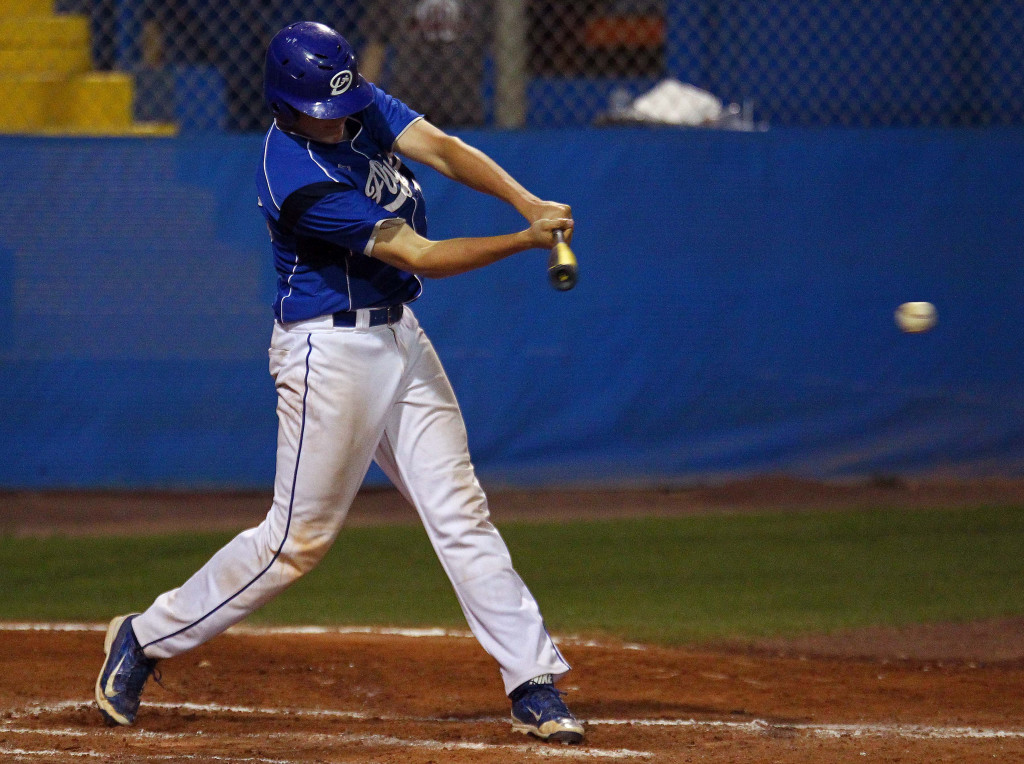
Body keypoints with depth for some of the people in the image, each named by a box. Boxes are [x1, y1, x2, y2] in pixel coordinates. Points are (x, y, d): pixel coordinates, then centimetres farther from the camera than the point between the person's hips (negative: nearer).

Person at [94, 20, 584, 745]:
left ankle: (534, 684, 1)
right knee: (300, 536, -1)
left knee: (461, 513, 3)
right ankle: (147, 638, 13)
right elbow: (420, 256, -23)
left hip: (400, 336, 8)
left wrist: (529, 202, -28)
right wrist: (526, 242, -25)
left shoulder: (364, 108, 0)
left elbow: (444, 150, -12)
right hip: (330, 351, -8)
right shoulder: (298, 179, -24)